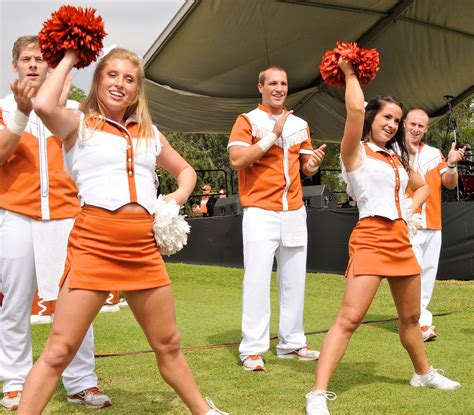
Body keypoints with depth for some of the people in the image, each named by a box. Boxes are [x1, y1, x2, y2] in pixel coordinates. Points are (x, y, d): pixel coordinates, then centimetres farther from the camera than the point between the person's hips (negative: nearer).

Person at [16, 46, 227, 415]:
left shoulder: (149, 132, 18)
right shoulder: (79, 125, 4)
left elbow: (186, 170, 30)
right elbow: (44, 106, -18)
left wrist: (179, 196, 8)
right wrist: (68, 60, -2)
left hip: (143, 245, 5)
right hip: (94, 241, -4)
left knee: (168, 344, 17)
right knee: (59, 350, -5)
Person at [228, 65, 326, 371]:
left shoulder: (300, 124, 15)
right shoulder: (248, 121, 0)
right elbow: (237, 159, -15)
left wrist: (313, 162, -5)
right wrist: (273, 134, -14)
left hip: (295, 212, 5)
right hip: (261, 211, -5)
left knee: (294, 280, 8)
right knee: (257, 279, -9)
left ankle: (292, 343, 18)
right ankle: (253, 348, -4)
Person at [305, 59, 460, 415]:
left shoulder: (397, 158, 17)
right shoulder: (356, 152, -4)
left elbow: (422, 187, 31)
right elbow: (355, 109, -21)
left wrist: (410, 210, 11)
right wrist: (349, 74, -5)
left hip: (401, 240, 8)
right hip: (371, 238, -7)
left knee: (411, 317, 21)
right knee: (349, 318, -16)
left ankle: (423, 373, 42)